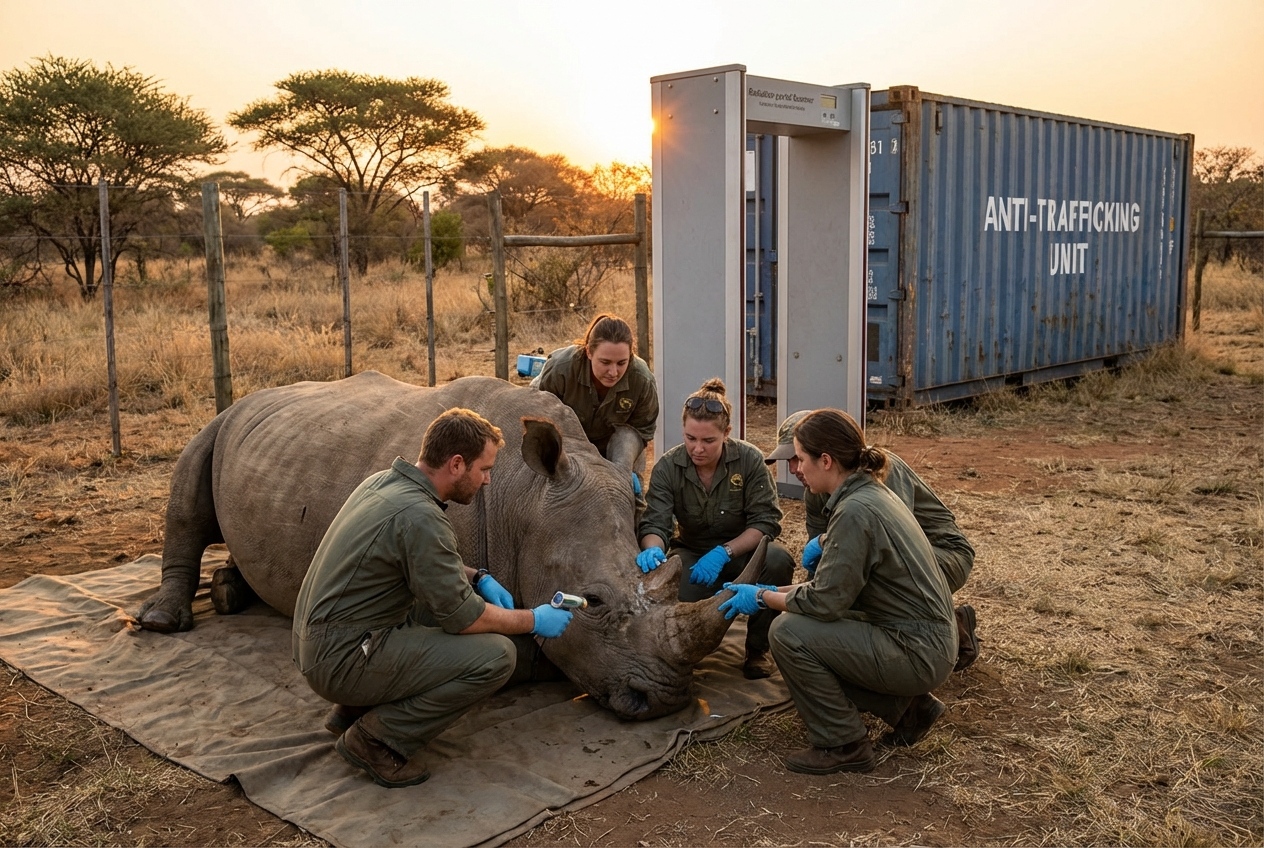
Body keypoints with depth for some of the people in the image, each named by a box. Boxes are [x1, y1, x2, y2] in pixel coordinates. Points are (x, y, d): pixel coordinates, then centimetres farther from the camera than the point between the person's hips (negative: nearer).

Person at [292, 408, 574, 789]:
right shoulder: (419, 516, -23)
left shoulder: (384, 481, 5)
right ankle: (376, 739, -4)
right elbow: (462, 617, -17)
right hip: (341, 661, -10)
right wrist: (533, 621, -3)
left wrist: (477, 578, 9)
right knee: (495, 654, -16)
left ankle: (353, 710, 17)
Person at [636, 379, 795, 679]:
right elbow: (655, 523, -18)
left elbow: (766, 520, -18)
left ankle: (758, 648, -10)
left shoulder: (749, 459, -17)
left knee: (778, 560, -35)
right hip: (693, 554, 0)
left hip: (743, 550, 0)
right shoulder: (667, 467, -13)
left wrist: (724, 552, -31)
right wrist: (653, 549, -43)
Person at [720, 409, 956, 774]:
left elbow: (825, 601, -20)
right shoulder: (872, 493, 7)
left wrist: (763, 598, -6)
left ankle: (843, 746, -1)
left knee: (789, 633, -16)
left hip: (918, 651, -10)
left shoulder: (855, 511, -23)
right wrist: (775, 591, 11)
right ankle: (909, 705, 19)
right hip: (928, 639, 10)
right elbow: (834, 583, 13)